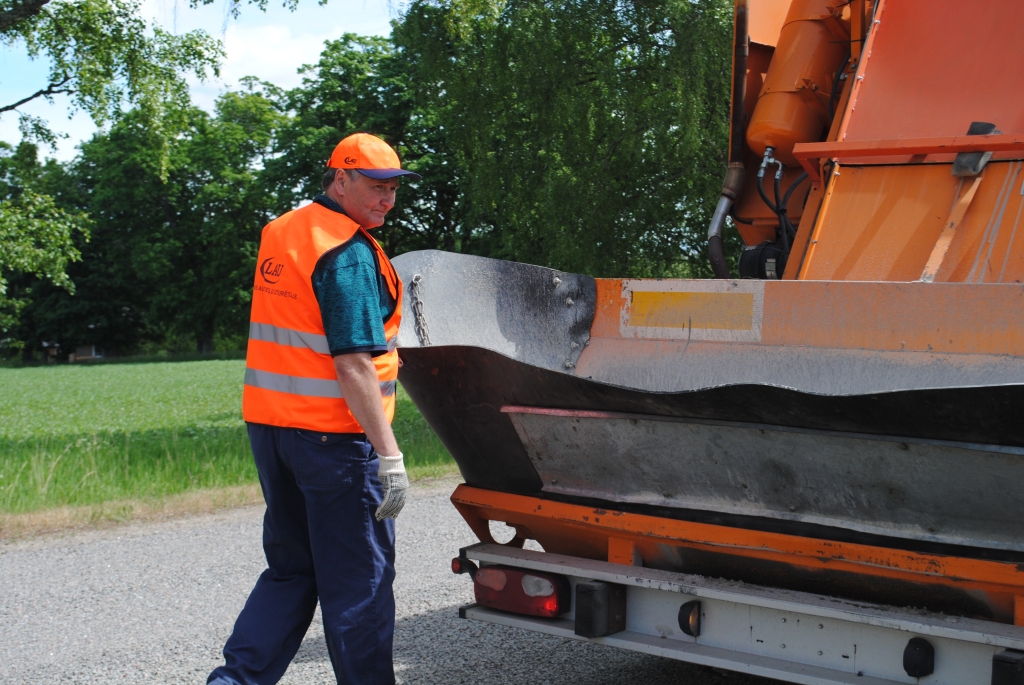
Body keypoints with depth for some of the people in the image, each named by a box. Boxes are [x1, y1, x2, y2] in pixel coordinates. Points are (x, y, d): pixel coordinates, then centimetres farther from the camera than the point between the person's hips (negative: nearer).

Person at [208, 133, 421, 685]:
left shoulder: (280, 233, 12)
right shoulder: (348, 252, -15)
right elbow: (353, 365, -22)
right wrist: (389, 454, -21)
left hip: (269, 426, 8)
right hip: (333, 434, -8)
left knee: (291, 569, 18)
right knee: (358, 578, 4)